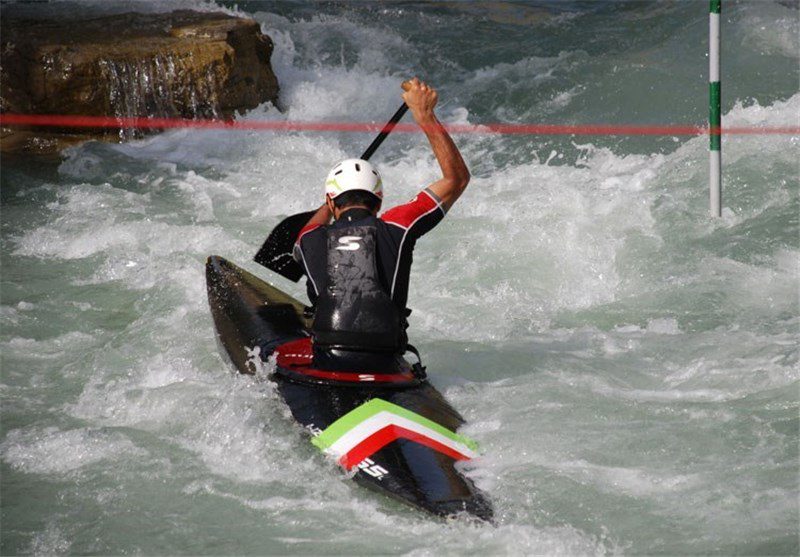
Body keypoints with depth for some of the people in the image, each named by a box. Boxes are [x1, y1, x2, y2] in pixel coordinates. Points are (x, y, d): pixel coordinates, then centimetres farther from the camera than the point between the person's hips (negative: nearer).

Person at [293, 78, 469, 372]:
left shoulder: (311, 242, 6)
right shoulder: (395, 227, 0)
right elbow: (457, 177, 11)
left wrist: (331, 205, 55)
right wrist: (425, 115, 17)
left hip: (326, 364, -1)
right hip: (382, 366, 1)